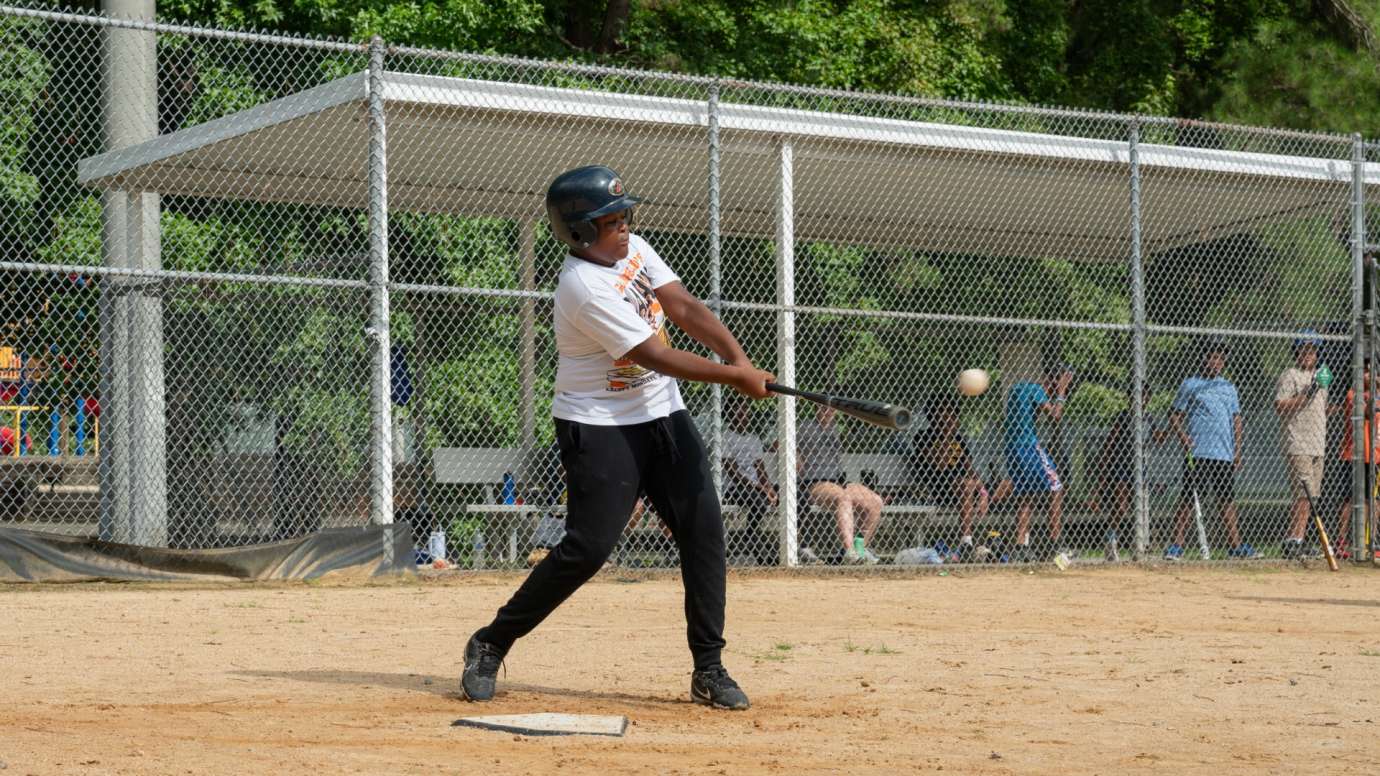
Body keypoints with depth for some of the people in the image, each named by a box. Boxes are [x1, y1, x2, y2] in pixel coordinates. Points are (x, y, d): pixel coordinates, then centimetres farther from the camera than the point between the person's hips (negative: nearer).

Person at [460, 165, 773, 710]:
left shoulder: (633, 249, 3)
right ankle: (490, 645, 4)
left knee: (703, 528, -2)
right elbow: (655, 355, -23)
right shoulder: (583, 286, -23)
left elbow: (685, 308, -1)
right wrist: (733, 378, -20)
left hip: (662, 416, 8)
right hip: (601, 427, -8)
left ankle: (709, 669, 3)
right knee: (589, 546, -12)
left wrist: (740, 360, -16)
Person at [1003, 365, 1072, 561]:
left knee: (1024, 497, 12)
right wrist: (1061, 391, -4)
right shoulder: (1036, 390, -10)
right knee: (1055, 490, -1)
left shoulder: (1019, 386, 16)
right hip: (1029, 446, -9)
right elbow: (1056, 416, -15)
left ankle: (1021, 546, 4)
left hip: (1011, 448, 9)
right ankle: (1054, 545, -5)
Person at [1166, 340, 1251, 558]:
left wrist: (1237, 451, 9)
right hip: (1197, 454, -4)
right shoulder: (1190, 385, 3)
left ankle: (1235, 544, 11)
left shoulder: (1228, 387, 16)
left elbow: (1236, 420, 17)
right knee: (1188, 498, -7)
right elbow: (1175, 416, 2)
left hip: (1225, 455, 4)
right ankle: (1177, 545, -7)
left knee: (1227, 499, 7)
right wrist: (1184, 439, -14)